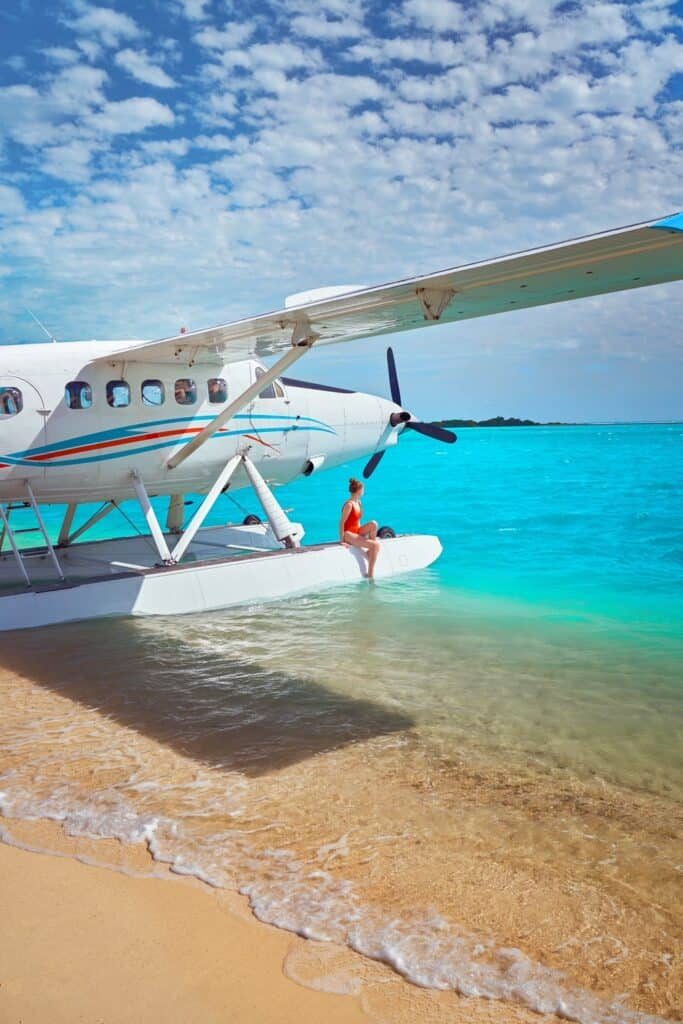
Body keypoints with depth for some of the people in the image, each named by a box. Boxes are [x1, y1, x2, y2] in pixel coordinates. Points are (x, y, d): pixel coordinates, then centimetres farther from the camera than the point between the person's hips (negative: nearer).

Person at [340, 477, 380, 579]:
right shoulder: (349, 504, -15)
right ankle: (370, 573, -13)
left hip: (357, 531, 8)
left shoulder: (358, 503, 11)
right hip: (349, 534, -8)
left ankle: (371, 549, -7)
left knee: (373, 524, -16)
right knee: (375, 545, -19)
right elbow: (342, 523, -17)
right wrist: (342, 540, -19)